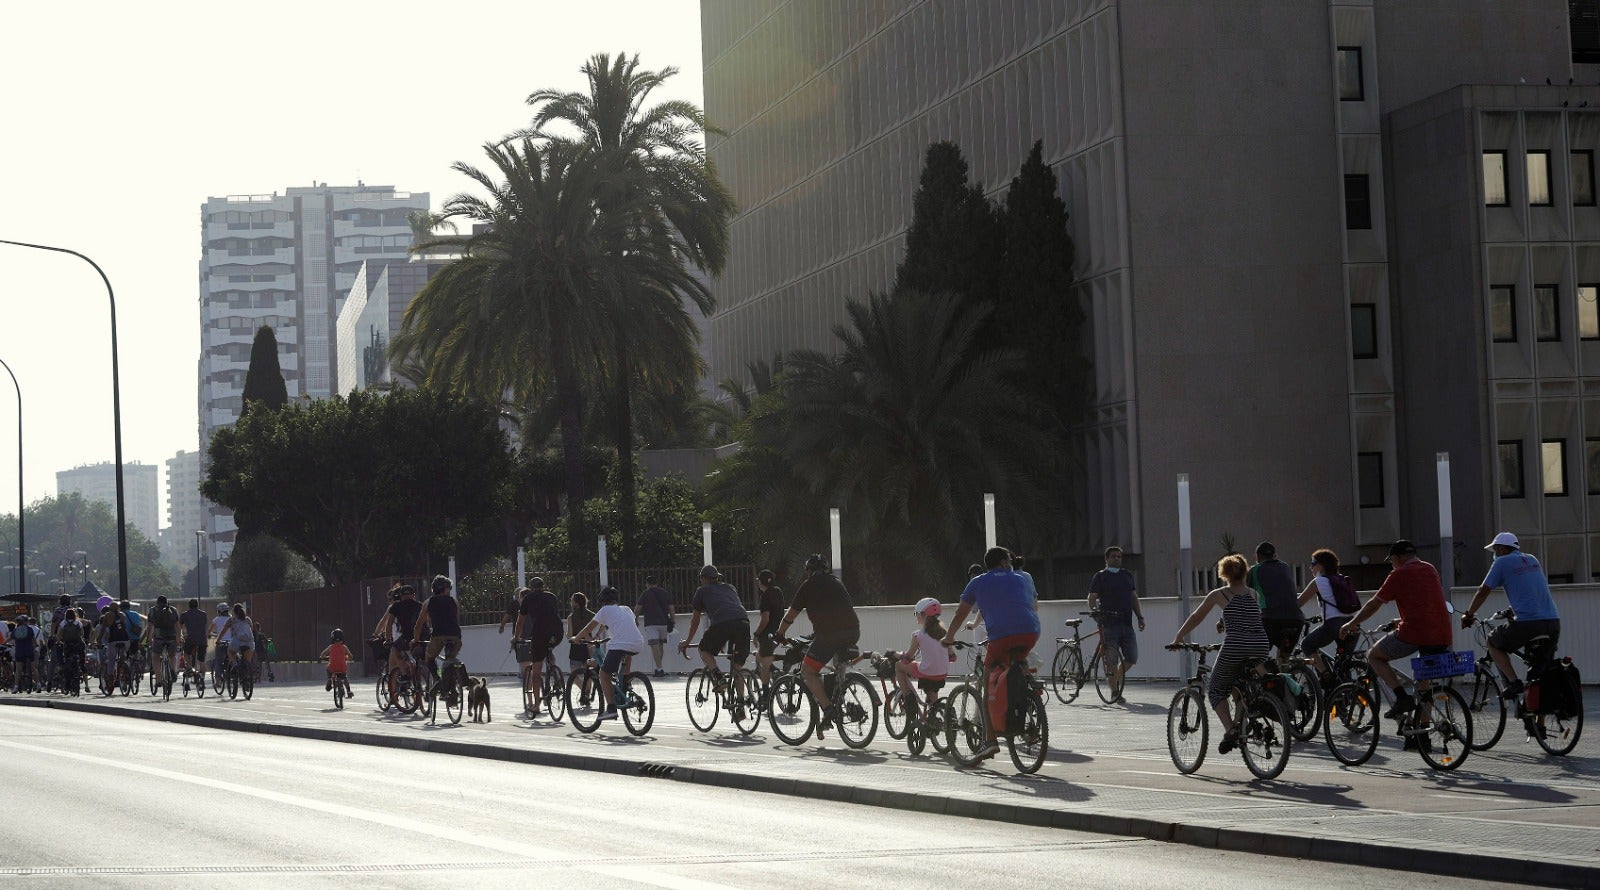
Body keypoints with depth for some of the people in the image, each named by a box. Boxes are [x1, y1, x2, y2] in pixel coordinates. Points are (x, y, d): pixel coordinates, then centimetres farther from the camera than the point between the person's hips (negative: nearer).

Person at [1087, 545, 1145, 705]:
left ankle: (1116, 678, 25)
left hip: (1126, 624, 5)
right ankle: (1114, 692, -1)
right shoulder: (1100, 576, 3)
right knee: (1112, 660, -7)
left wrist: (1140, 617, 13)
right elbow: (1092, 599, -2)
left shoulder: (1127, 575, 18)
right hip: (1109, 624, -5)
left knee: (1132, 657, 2)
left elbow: (1134, 598, 21)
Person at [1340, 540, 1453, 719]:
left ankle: (1402, 697, -3)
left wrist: (1352, 624, 21)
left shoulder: (1399, 575, 0)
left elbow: (1374, 604, 7)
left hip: (1413, 634, -6)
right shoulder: (1430, 570, 19)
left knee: (1374, 656, 13)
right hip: (1442, 637, 6)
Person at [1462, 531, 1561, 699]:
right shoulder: (1532, 560, 23)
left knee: (1493, 643, 17)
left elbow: (1484, 591, 4)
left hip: (1527, 623, -6)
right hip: (1553, 622, 6)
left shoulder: (1502, 562, 3)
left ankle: (1513, 681, 2)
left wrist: (1469, 614, 17)